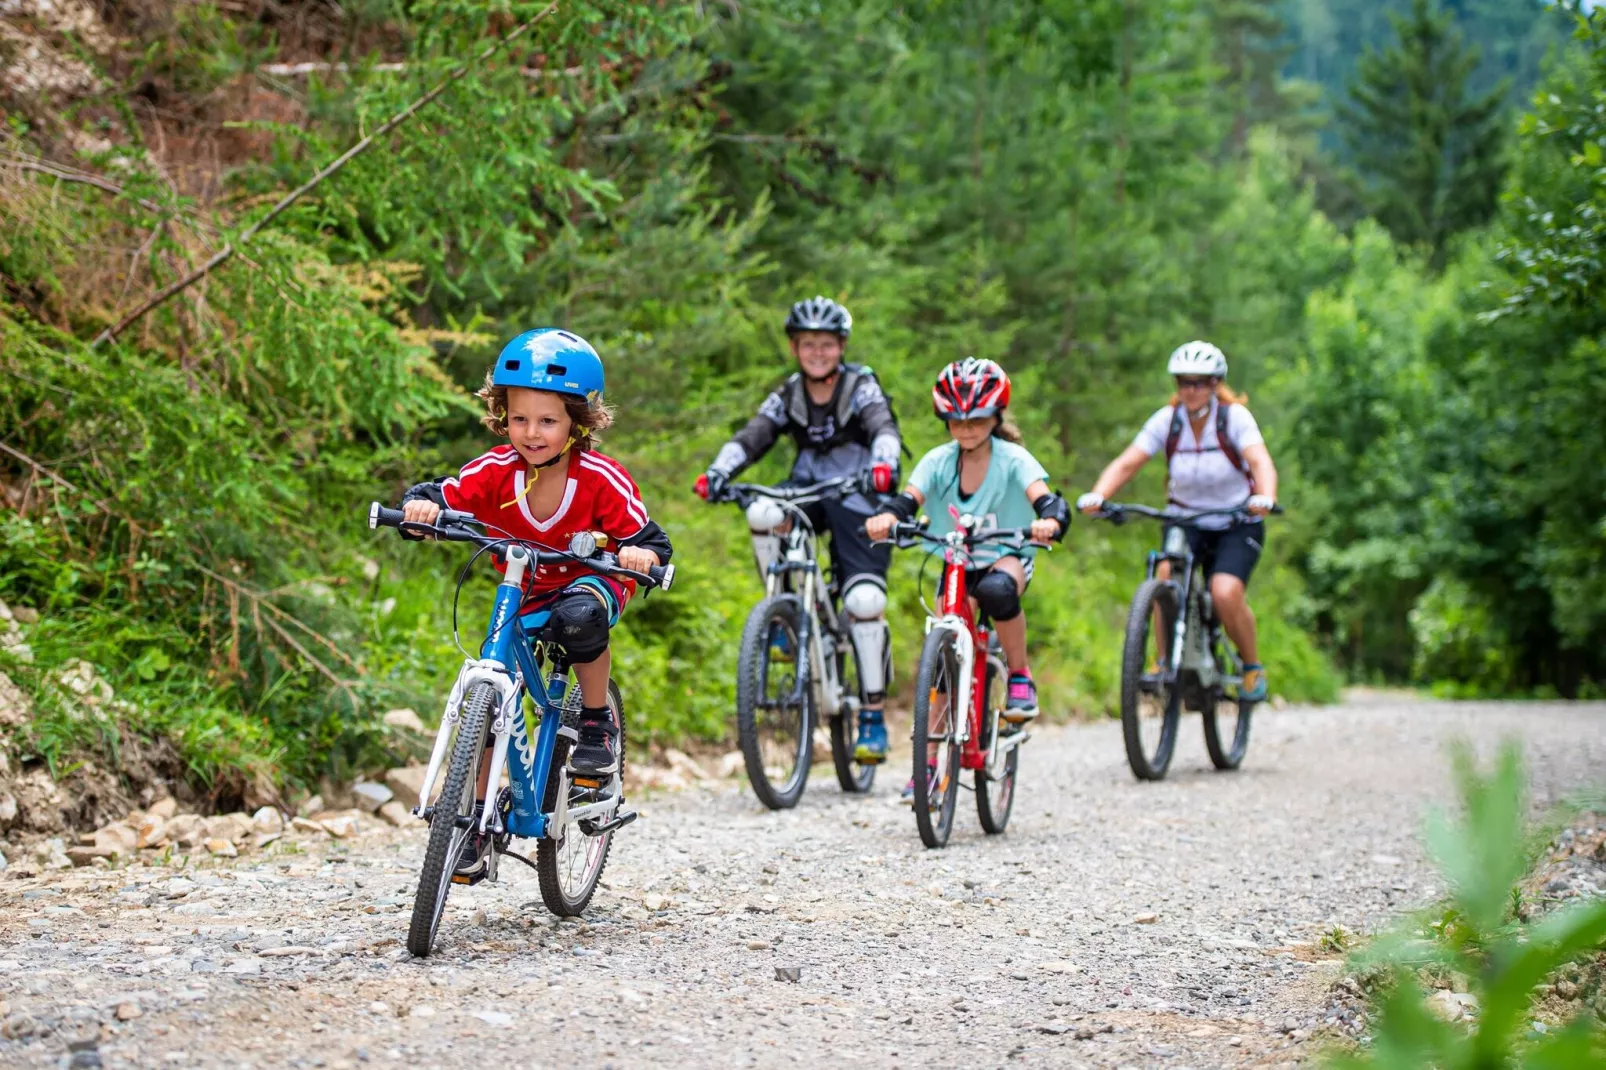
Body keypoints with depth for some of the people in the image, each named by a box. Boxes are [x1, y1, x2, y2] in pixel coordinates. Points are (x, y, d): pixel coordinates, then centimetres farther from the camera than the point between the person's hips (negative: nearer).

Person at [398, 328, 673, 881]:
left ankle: (597, 724, -14)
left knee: (579, 615, -39)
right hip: (522, 597, 3)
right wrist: (421, 505, -45)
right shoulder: (496, 471, -19)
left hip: (591, 583, -3)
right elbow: (437, 497, -21)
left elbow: (652, 543, -24)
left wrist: (639, 556, -47)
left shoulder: (602, 480, -25)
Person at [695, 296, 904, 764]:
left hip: (859, 499, -3)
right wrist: (717, 473, -30)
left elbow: (885, 428, -25)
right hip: (810, 489, 3)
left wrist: (882, 464, -48)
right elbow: (752, 437, -9)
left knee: (864, 602, -18)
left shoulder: (861, 388, -6)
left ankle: (873, 716, -7)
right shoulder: (789, 396, 5)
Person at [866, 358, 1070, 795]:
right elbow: (910, 496, -21)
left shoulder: (1012, 459, -12)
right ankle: (930, 762, 1)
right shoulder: (938, 461, -5)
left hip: (1007, 558, -3)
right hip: (956, 564, 3)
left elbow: (1043, 497, -28)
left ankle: (1020, 676, -17)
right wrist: (888, 517, -46)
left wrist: (1050, 521, -53)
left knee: (997, 588, -39)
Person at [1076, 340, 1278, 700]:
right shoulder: (1166, 420, -9)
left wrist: (1265, 498, -52)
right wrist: (1097, 496, -36)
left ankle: (1252, 667, 2)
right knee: (1167, 575, -28)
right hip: (1186, 521, 2)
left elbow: (1260, 461, -30)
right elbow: (1126, 463, -17)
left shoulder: (1234, 417, -15)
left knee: (1225, 592, -25)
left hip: (1237, 524, -2)